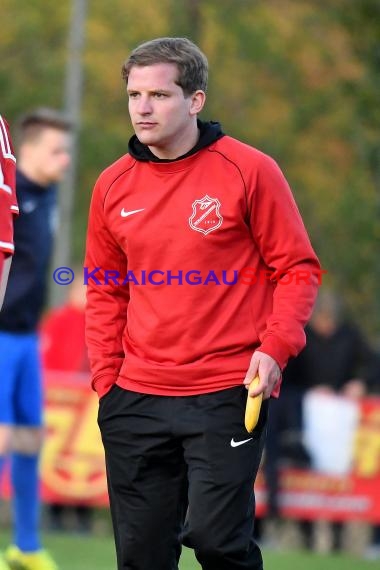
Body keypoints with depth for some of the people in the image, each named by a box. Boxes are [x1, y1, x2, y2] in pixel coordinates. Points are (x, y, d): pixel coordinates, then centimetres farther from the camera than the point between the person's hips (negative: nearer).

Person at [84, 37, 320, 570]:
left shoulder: (250, 171, -5)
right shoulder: (114, 185, 8)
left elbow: (298, 267, -1)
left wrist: (274, 349, -14)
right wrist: (106, 377, 8)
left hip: (227, 396, -4)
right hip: (136, 400, 4)